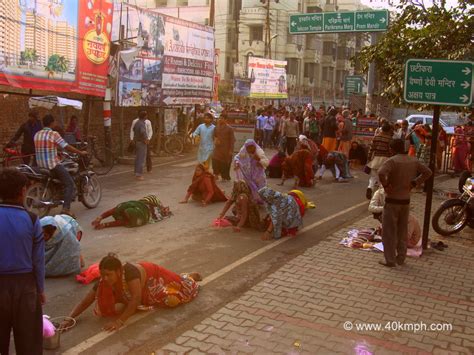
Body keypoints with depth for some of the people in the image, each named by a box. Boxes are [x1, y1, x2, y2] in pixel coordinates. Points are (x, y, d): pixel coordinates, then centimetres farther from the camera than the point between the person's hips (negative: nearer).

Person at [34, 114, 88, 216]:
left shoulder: (37, 134, 9)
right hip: (53, 164, -8)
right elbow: (66, 146, -13)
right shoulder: (54, 134, -11)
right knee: (70, 185, -5)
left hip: (40, 165, 8)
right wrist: (80, 152, -4)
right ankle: (66, 209, -18)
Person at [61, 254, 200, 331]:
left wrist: (120, 321, -53)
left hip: (152, 276, -5)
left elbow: (136, 298, -50)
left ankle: (191, 277, 33)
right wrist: (70, 318, -38)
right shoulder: (103, 282, -31)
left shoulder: (129, 271, -48)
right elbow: (85, 301, -26)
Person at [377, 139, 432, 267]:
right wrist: (414, 183, 7)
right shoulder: (413, 161, 4)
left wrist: (385, 185, -19)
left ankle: (390, 260, 6)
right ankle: (401, 258, 24)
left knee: (389, 231, 3)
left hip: (392, 200, -6)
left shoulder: (392, 161, -17)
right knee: (402, 231, 17)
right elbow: (428, 172, 12)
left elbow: (381, 173, -35)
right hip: (406, 200, 6)